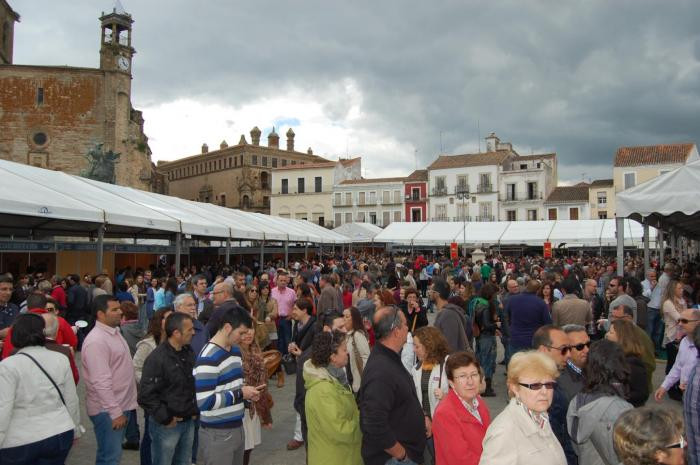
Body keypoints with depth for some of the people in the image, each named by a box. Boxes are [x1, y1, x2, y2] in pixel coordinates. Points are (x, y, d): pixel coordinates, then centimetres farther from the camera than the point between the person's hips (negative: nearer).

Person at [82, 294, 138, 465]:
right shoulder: (96, 341, -22)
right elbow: (101, 382, -26)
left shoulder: (115, 332, 9)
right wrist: (115, 412, -24)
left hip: (122, 405, 9)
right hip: (107, 410, -9)